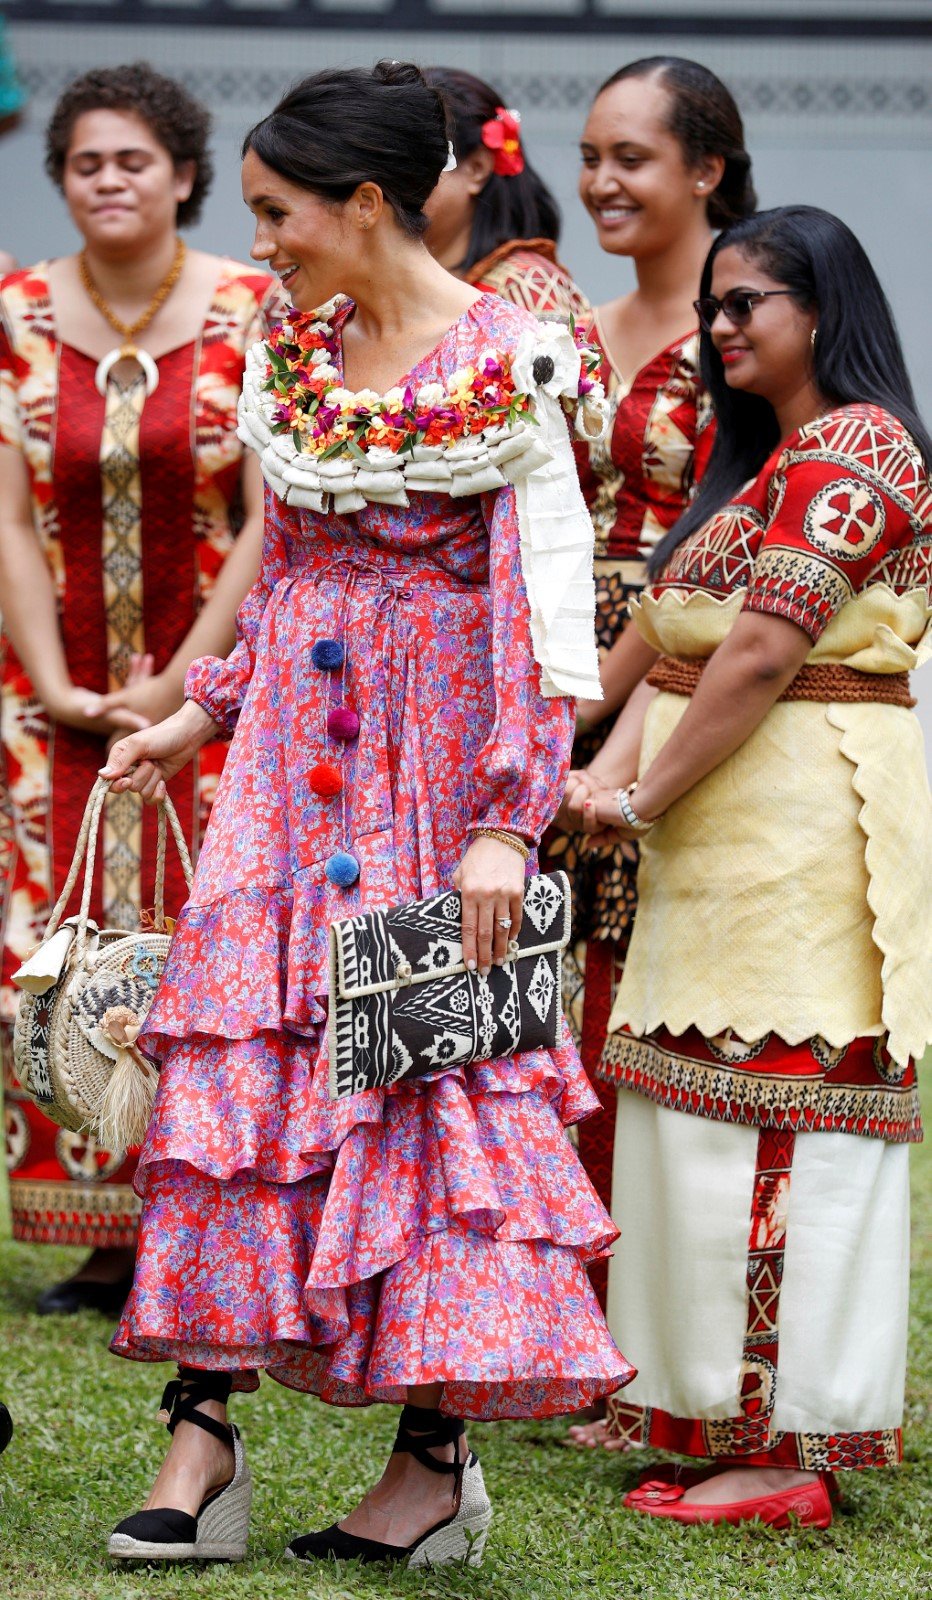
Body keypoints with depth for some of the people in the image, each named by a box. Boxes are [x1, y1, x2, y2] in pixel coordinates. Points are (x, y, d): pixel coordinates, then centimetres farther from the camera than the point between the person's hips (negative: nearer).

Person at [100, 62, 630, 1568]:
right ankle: (205, 1435, 0)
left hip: (439, 763, -6)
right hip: (291, 756, 6)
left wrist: (509, 821, -17)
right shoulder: (298, 355, 10)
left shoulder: (509, 360, -10)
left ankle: (438, 1459, 6)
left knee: (433, 1069, -2)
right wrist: (200, 715, 17)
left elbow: (550, 611, -13)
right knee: (238, 1059, -2)